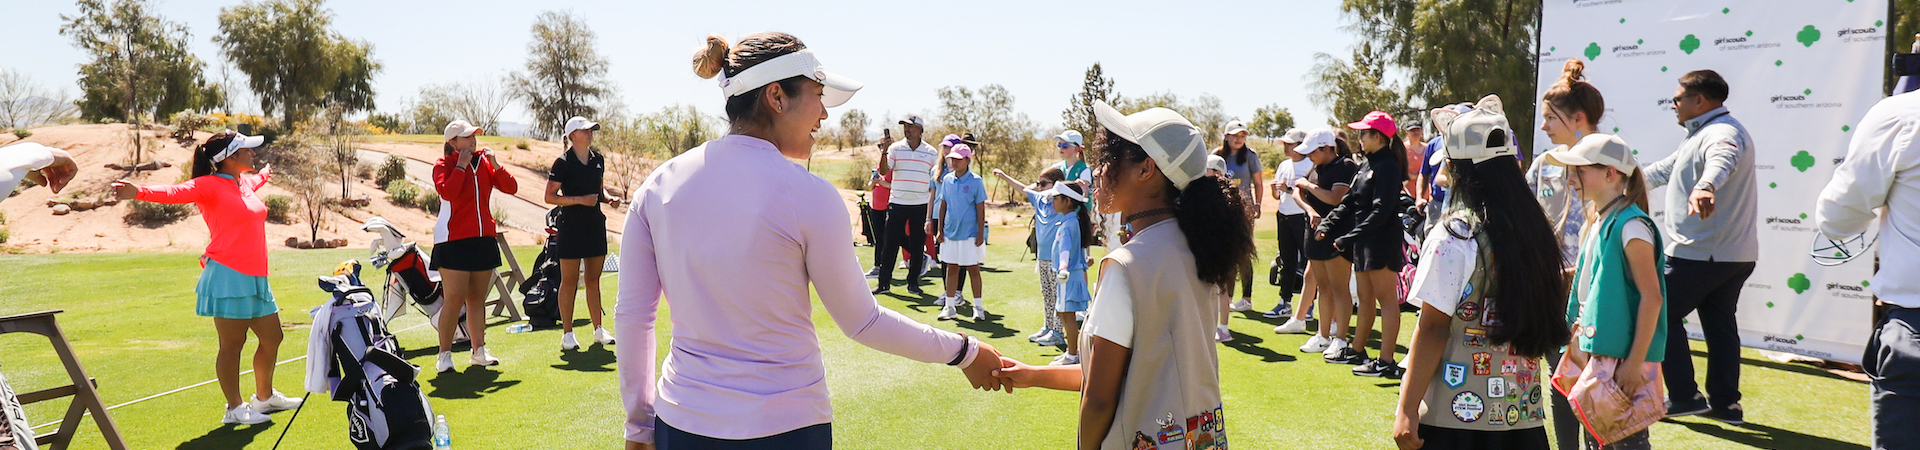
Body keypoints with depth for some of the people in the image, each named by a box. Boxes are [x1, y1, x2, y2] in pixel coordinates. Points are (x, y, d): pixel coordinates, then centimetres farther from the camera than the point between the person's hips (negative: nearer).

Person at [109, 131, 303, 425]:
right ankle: (234, 409, 11)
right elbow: (175, 192, -26)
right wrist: (140, 192, -45)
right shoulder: (209, 185, -8)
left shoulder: (245, 183, 16)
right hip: (228, 276, -9)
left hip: (254, 278, 9)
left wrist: (266, 174, 63)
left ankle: (264, 397, 35)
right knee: (232, 343, 0)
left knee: (272, 337, 16)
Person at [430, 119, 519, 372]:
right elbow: (447, 192, -23)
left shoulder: (483, 162, 11)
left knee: (477, 299, 11)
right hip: (453, 241, -5)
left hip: (483, 238, 5)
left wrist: (494, 164, -6)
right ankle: (444, 354, 0)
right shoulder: (443, 165, -4)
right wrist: (461, 165, -16)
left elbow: (511, 188, 4)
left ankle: (479, 351, 17)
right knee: (455, 300, -8)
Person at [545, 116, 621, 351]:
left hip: (595, 223, 6)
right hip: (571, 225, -6)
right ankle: (567, 333, 7)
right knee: (569, 281, 0)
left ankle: (598, 330, 19)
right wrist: (580, 200, -18)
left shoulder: (598, 159, 11)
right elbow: (550, 197, -10)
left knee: (593, 279, 11)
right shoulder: (563, 163, -8)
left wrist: (609, 198, 2)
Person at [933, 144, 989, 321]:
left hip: (970, 232, -4)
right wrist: (939, 229, 8)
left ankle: (978, 307, 12)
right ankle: (949, 305, 16)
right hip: (950, 232, 4)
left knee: (973, 269, 3)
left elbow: (980, 208, -6)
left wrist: (981, 233, -8)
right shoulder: (947, 180, 6)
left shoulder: (975, 181, -6)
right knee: (951, 268, 9)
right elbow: (943, 205, 12)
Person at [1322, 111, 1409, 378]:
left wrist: (1350, 237, -22)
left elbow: (1381, 211, -20)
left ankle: (1386, 363, -5)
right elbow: (1350, 203, 16)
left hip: (1382, 242, -10)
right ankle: (1357, 351, 28)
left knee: (1386, 299, -6)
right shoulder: (1368, 167, 17)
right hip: (1365, 243, 10)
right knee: (1365, 299, 17)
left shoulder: (1387, 166, -13)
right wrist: (1327, 224, 3)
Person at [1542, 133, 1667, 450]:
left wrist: (1636, 363, -20)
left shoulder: (1631, 226, -16)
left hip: (1624, 360, -9)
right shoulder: (1597, 224, 11)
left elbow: (1652, 296, -19)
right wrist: (1579, 342, 17)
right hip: (1596, 356, 9)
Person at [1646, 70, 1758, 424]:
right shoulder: (1702, 133, 19)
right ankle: (1725, 403, 19)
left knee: (1659, 314, -3)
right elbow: (1665, 169, 31)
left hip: (1700, 254, -11)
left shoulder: (1721, 132, -16)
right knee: (1720, 324, 13)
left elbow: (1720, 159, -41)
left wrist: (1704, 186, -62)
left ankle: (1684, 396, 0)